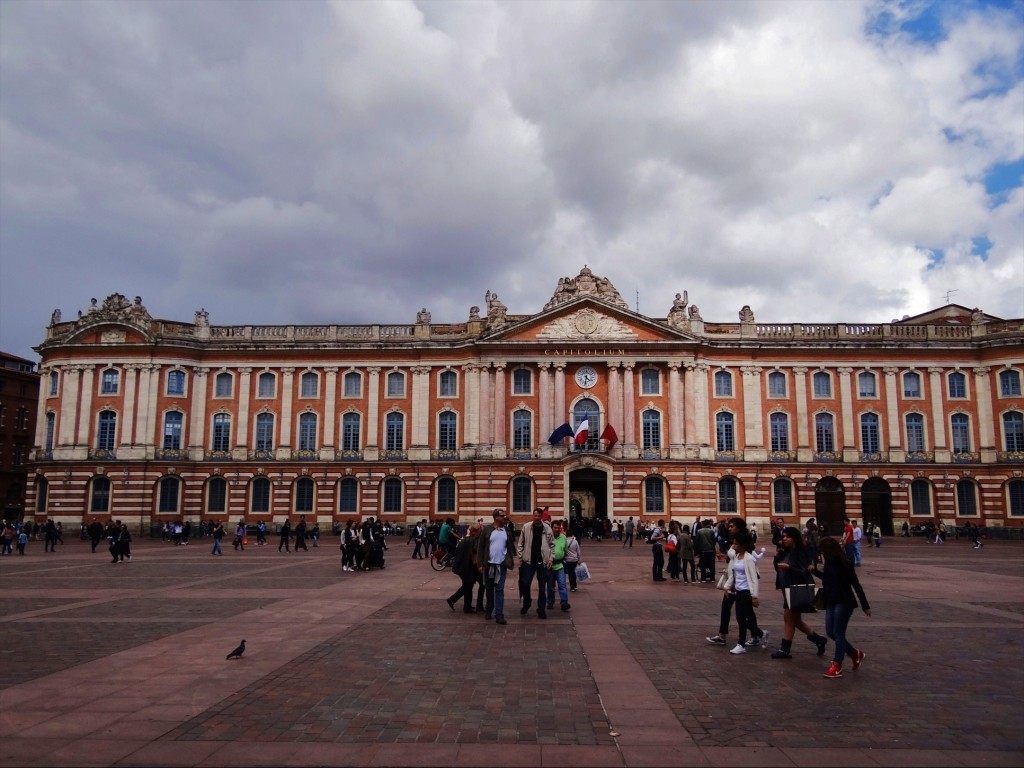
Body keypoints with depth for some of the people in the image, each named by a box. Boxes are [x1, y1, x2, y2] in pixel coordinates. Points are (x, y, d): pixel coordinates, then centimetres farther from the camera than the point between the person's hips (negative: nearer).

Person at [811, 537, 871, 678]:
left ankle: (837, 665, 7)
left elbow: (856, 585, -14)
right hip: (831, 602, 8)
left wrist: (865, 605, -12)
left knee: (838, 633, -3)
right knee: (830, 632, 9)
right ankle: (855, 654, 29)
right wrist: (815, 571, 5)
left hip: (844, 602, -8)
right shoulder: (829, 562, 3)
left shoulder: (845, 564, -17)